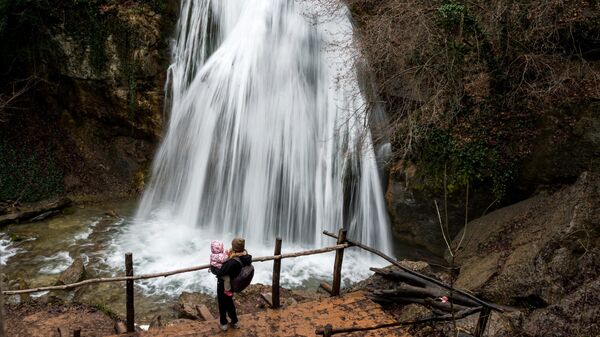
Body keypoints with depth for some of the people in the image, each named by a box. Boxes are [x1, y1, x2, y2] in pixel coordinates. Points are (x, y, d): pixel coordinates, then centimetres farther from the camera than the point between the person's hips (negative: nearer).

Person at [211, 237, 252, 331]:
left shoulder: (232, 262, -40)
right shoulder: (246, 257, -17)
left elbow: (220, 273, -31)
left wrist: (213, 268, -12)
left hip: (224, 285, -7)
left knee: (222, 303, 18)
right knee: (229, 301, 29)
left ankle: (223, 323, 36)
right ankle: (234, 322, 41)